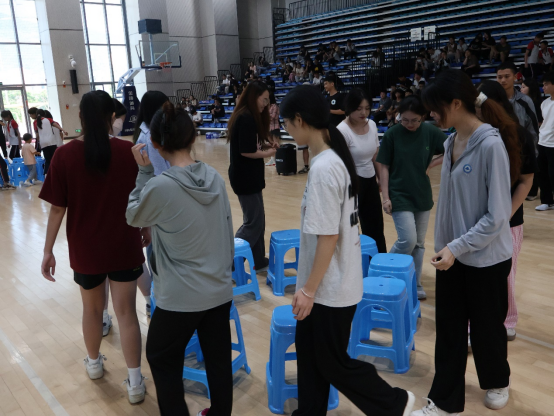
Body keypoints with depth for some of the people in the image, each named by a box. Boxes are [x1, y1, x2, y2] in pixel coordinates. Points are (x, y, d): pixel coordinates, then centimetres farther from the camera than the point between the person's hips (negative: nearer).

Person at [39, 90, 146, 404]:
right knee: (127, 311, 8)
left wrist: (48, 250, 2)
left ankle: (94, 363, 44)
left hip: (85, 248, 1)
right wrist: (146, 230, 15)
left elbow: (58, 208, -8)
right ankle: (135, 382, 15)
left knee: (92, 308, 22)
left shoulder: (65, 155, -11)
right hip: (124, 246, 0)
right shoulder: (129, 151, -10)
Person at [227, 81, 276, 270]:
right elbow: (246, 151, -24)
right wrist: (266, 153, -10)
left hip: (248, 176, 10)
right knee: (253, 223, -4)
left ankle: (259, 261, 25)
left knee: (257, 220, 15)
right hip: (245, 177, -10)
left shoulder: (246, 116, 12)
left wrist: (265, 144, 1)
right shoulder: (246, 118, -19)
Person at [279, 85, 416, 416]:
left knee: (333, 362, 11)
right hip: (331, 282, 9)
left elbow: (328, 236, -24)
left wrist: (309, 289, -16)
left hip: (331, 288, -9)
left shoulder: (323, 168, -24)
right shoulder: (337, 157, 4)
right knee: (309, 350, 20)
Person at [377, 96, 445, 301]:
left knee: (419, 243, 10)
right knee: (408, 240, -10)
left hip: (422, 195, 3)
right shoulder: (392, 134, -10)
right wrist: (386, 197, -10)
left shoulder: (431, 132, -4)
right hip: (399, 196, -3)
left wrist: (430, 165, -5)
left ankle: (415, 283, 25)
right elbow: (384, 167, -7)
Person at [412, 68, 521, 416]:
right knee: (449, 329, 12)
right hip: (452, 254, 6)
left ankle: (497, 382, 44)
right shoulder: (452, 142, 2)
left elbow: (497, 214, -20)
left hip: (487, 258, -6)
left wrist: (457, 246, -22)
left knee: (486, 326, 16)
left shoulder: (491, 144, -20)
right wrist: (446, 245, 11)